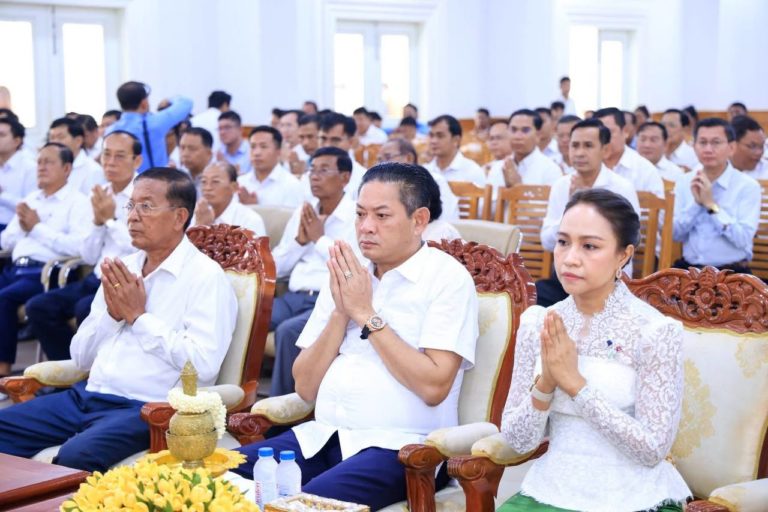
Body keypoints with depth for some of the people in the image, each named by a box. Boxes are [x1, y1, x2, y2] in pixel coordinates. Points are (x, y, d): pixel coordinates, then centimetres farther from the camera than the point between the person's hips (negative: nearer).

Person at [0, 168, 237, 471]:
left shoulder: (205, 275, -5)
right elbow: (80, 357, 17)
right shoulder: (123, 269, 16)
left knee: (76, 455, -33)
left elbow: (205, 364, -18)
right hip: (87, 396, 8)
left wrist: (138, 316, -11)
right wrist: (112, 315, -3)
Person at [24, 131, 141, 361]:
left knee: (85, 309, -31)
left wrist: (111, 219, -14)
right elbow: (88, 257, 11)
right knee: (38, 307, -5)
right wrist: (97, 221, -5)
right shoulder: (100, 194, 11)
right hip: (98, 279, 8)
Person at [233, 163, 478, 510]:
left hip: (400, 444, -5)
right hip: (323, 436, 6)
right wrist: (341, 312, -4)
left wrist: (366, 314, -10)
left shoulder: (447, 278, -3)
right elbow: (305, 388, 10)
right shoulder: (344, 274, 13)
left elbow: (434, 386, -16)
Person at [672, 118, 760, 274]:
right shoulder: (684, 182, 8)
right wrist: (696, 203, -9)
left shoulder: (747, 186, -4)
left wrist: (711, 204, -15)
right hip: (688, 268, 3)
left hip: (731, 273, -3)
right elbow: (675, 234, 3)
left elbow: (743, 239, -14)